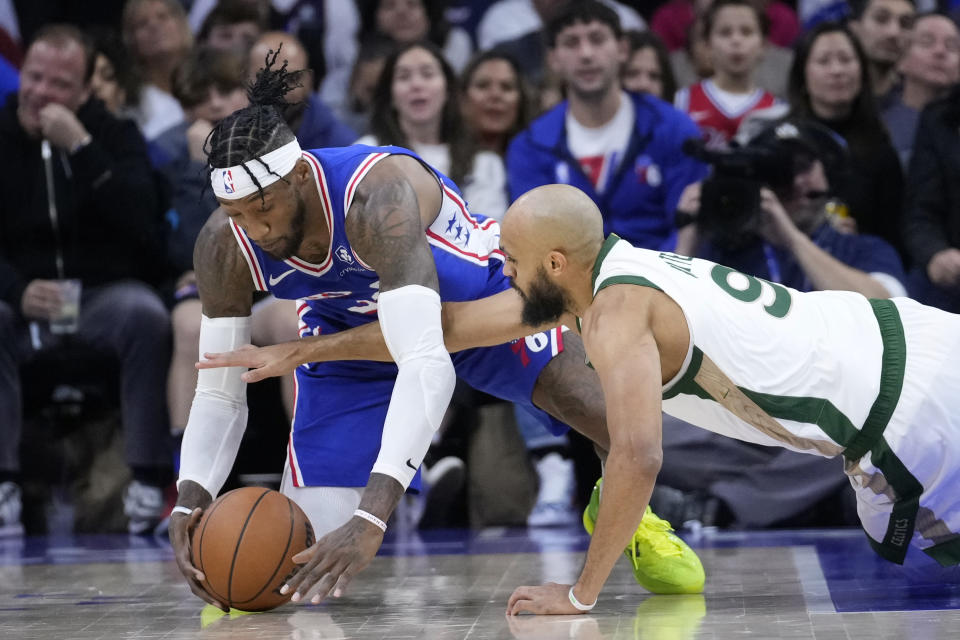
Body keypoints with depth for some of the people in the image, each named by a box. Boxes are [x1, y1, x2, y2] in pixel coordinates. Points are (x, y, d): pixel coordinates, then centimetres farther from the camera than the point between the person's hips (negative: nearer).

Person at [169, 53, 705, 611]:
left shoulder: (377, 195, -44)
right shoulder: (224, 246, -28)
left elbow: (428, 367, -53)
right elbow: (219, 395, -17)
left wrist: (371, 519, -62)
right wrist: (190, 501, -38)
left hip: (476, 290, -3)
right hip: (353, 331, 3)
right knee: (305, 548, -13)